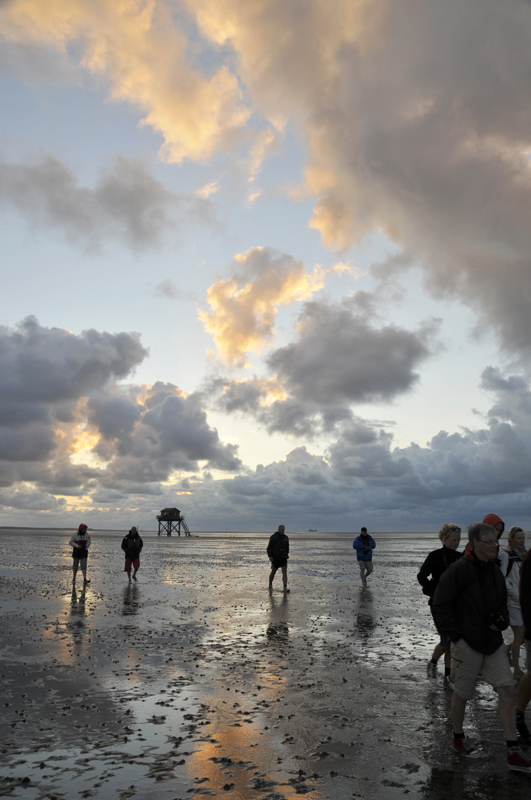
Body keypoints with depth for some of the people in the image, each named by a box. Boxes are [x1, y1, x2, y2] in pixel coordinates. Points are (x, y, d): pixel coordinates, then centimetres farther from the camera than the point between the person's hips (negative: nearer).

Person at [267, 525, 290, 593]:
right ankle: (270, 585, 31)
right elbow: (269, 547, -7)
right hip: (275, 558, -3)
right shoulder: (273, 537, -6)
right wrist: (270, 556, -15)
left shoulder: (285, 537, 7)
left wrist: (287, 555, 19)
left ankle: (285, 587, -14)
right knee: (273, 572, 9)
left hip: (283, 558, 3)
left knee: (284, 571, -10)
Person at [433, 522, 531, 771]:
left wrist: (501, 620, 2)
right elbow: (441, 604, -14)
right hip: (467, 642, -7)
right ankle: (458, 739, 30)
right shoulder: (458, 570, -16)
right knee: (462, 693, 8)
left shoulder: (494, 571, 8)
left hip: (493, 642, 7)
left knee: (507, 689, 1)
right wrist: (454, 635, -14)